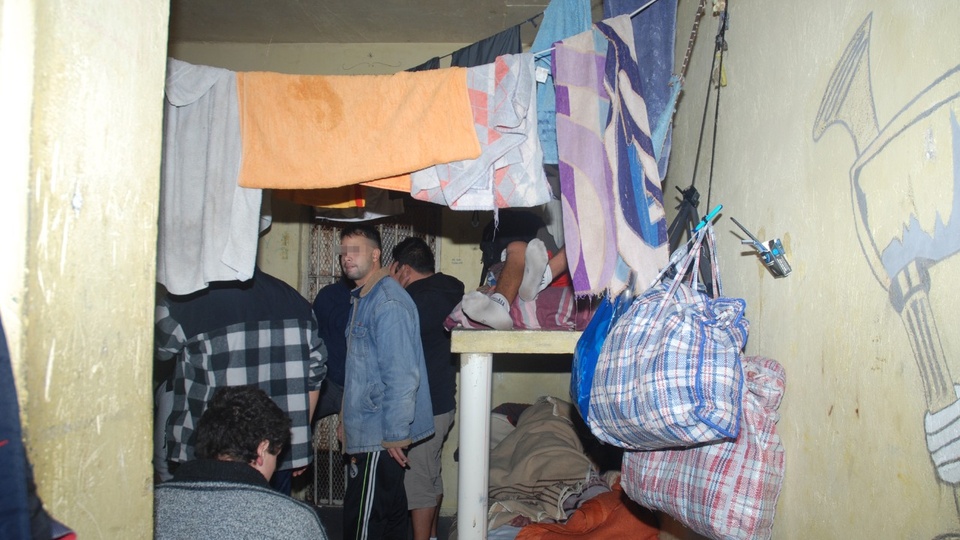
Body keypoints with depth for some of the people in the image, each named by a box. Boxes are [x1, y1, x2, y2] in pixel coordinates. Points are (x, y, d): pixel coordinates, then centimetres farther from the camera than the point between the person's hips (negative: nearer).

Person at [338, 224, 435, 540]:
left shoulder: (388, 303, -17)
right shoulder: (363, 298, 15)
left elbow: (402, 374, -22)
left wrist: (396, 433, -20)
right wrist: (348, 419, 21)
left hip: (381, 435, -10)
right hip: (370, 431, 10)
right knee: (390, 512, 18)